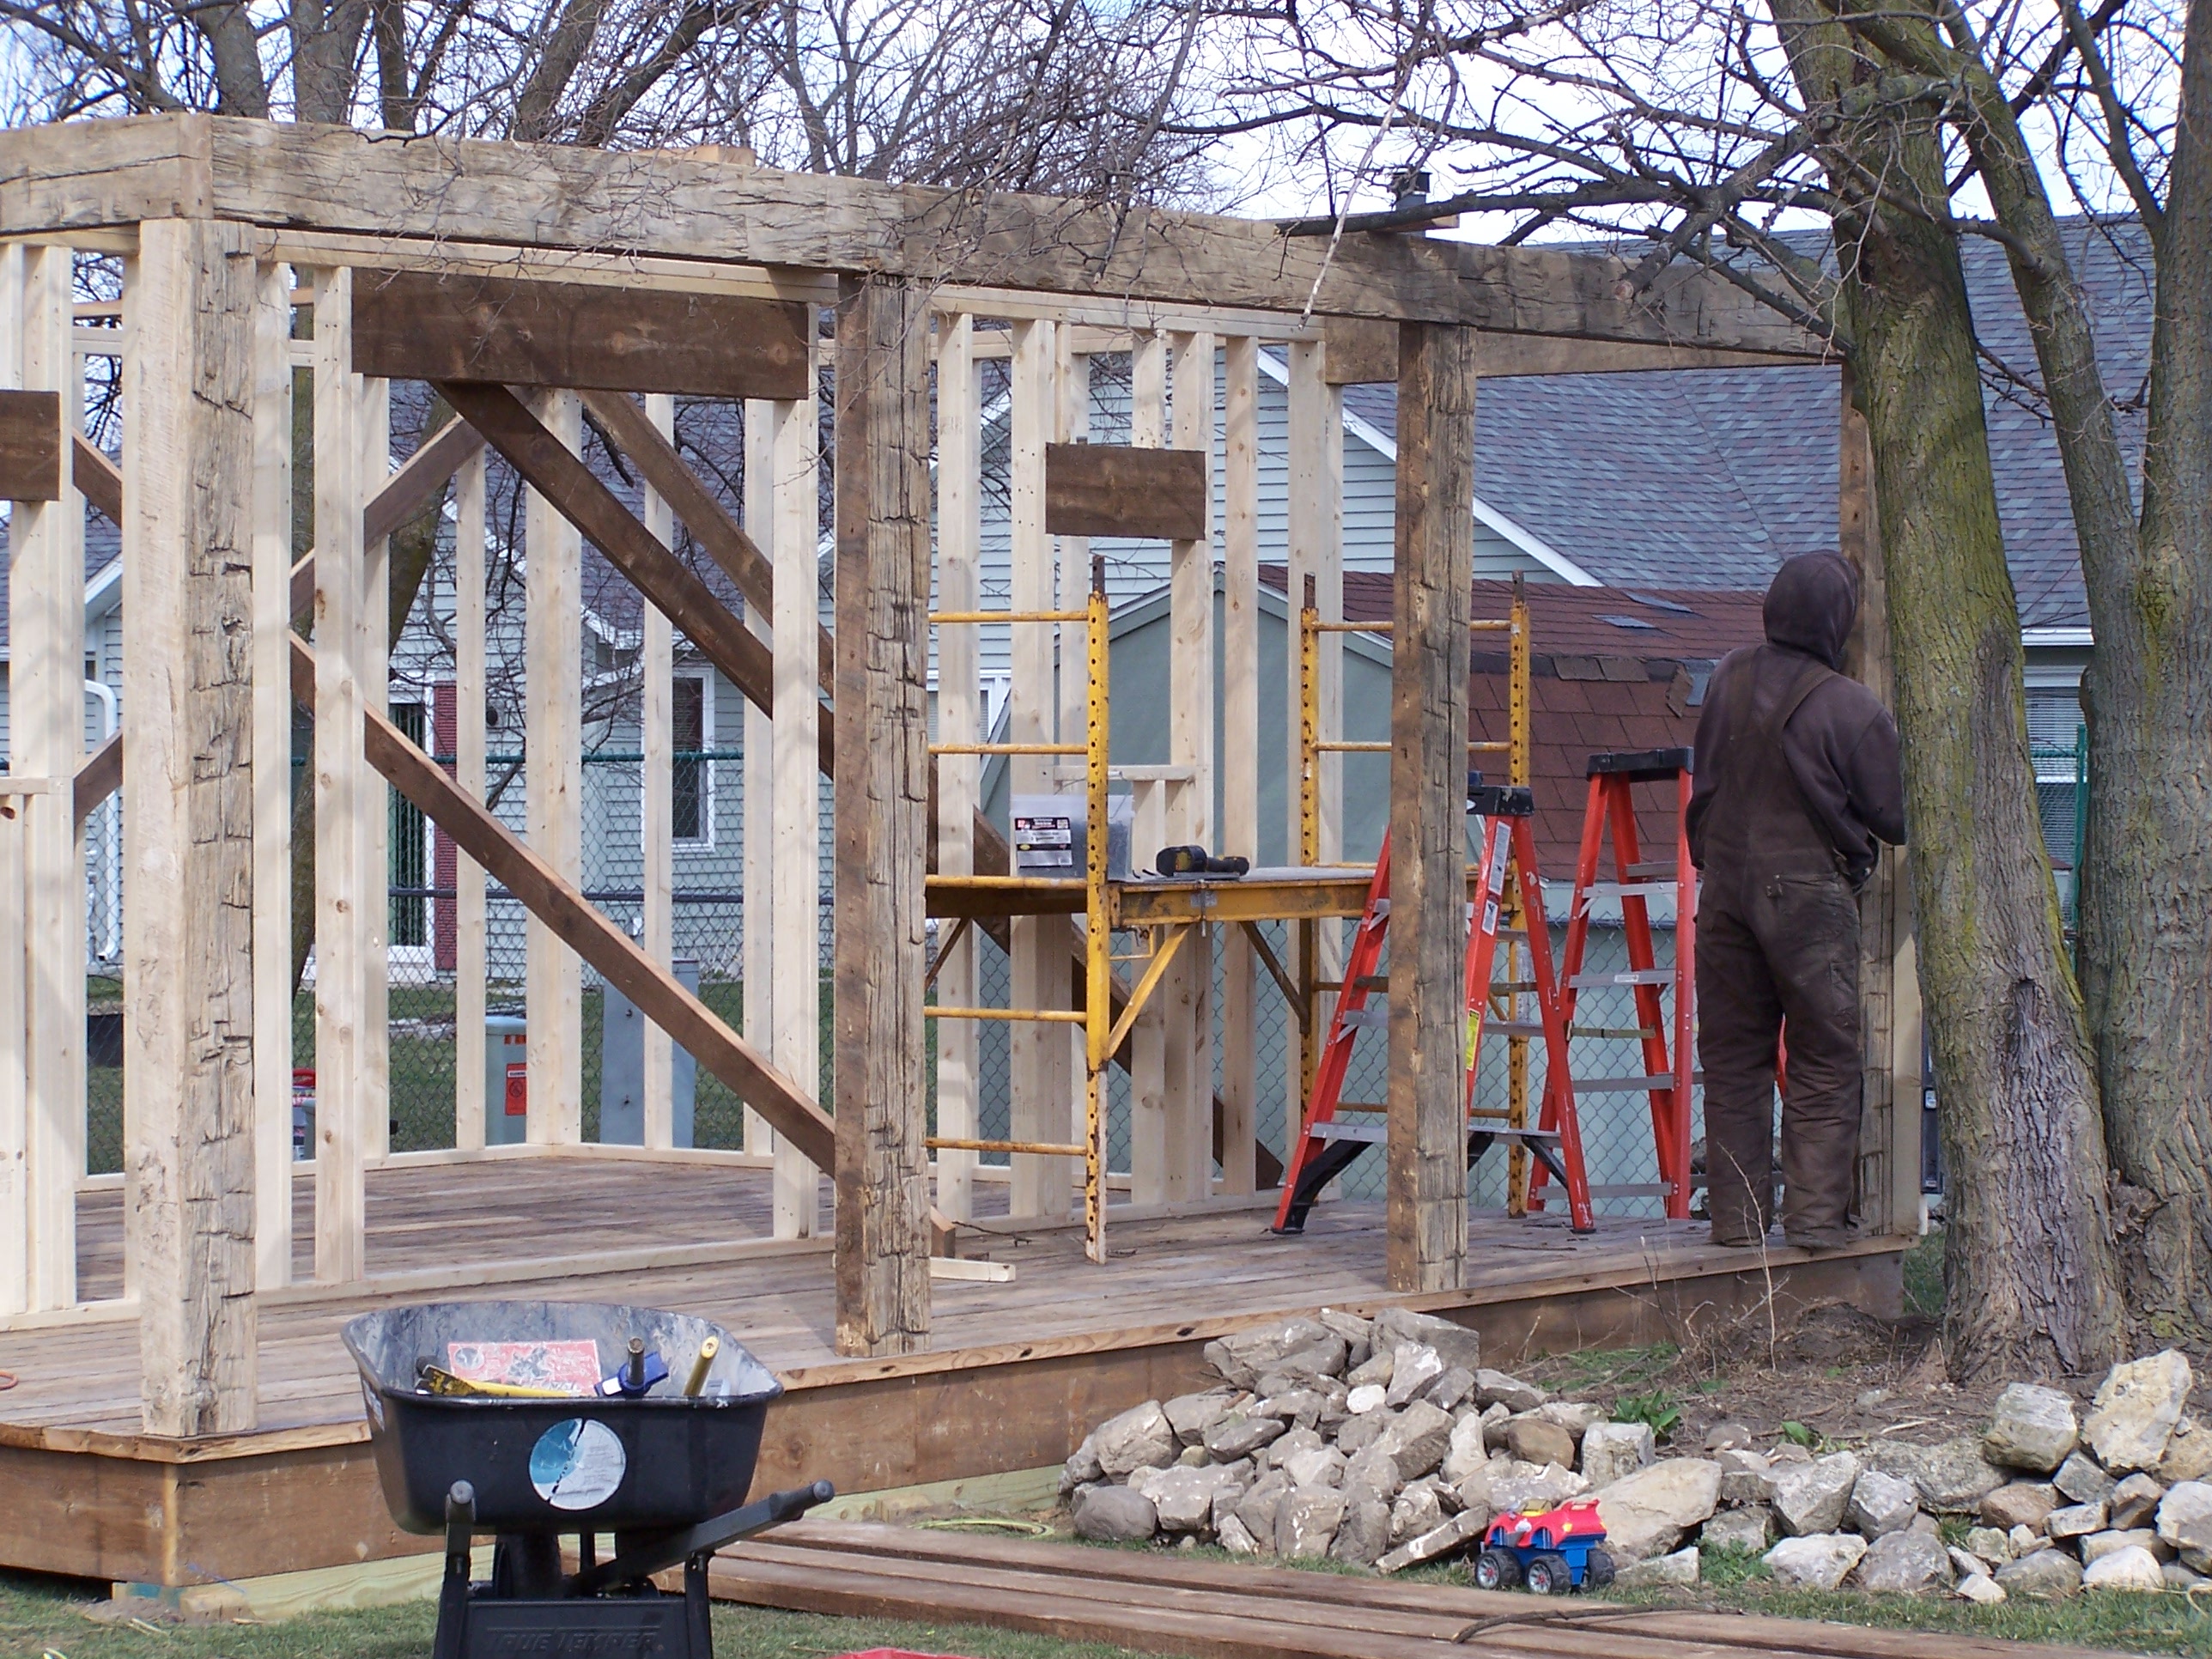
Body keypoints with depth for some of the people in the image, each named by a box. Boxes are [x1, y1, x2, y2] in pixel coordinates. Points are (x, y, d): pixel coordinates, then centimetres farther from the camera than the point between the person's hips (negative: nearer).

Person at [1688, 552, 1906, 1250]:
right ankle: (1816, 1212, 0)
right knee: (1824, 1062, 4)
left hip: (1726, 891, 4)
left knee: (1733, 1060, 10)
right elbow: (1897, 818, -5)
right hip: (1811, 897, -4)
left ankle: (1737, 1214, 10)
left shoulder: (1728, 678, 2)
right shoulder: (1854, 710, -13)